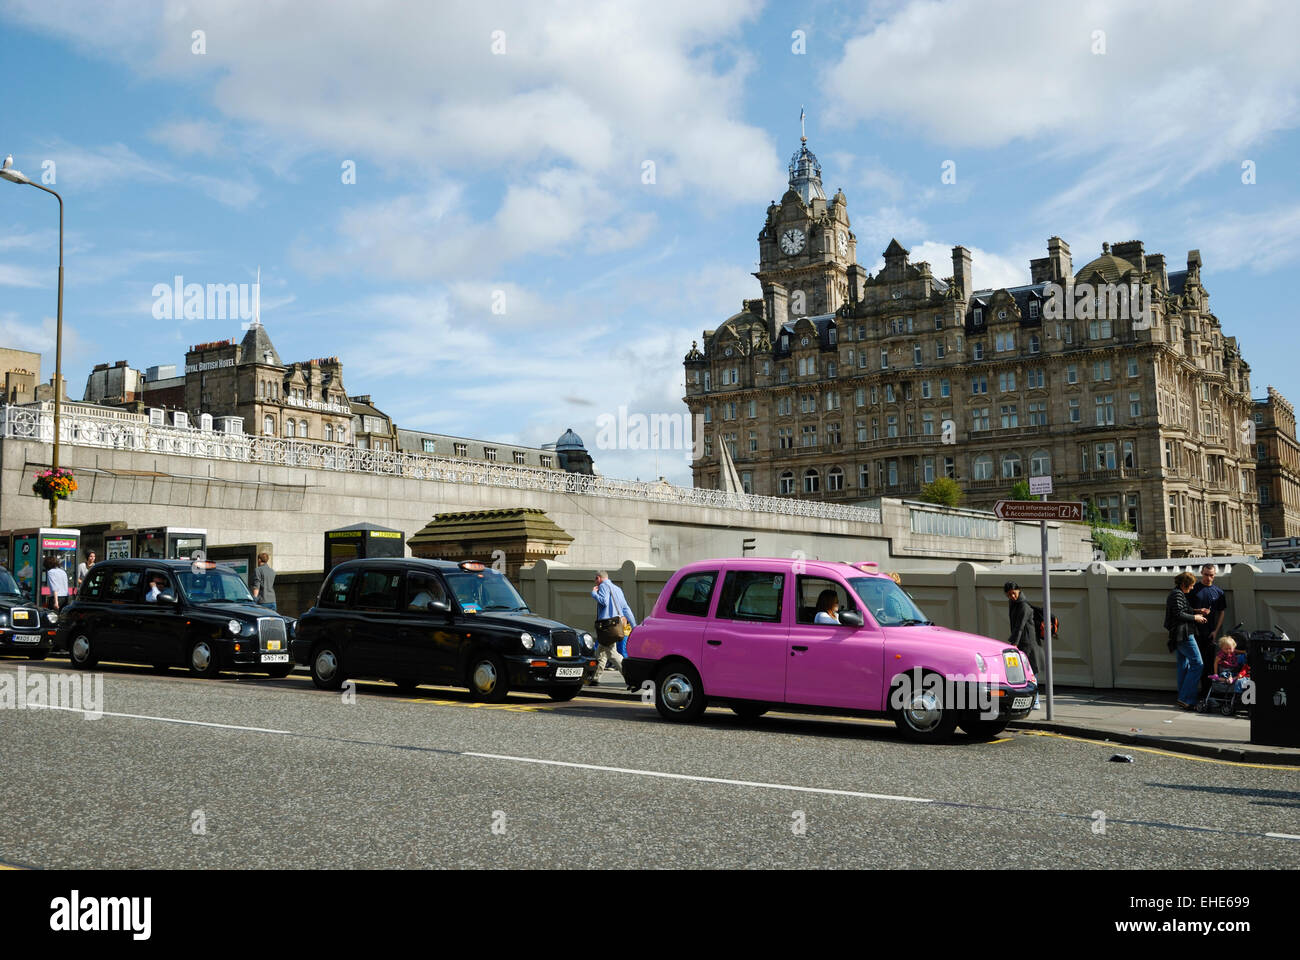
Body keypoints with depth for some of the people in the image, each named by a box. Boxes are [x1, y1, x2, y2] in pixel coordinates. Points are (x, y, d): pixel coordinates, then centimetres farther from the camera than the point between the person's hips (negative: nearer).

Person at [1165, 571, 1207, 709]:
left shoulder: (1174, 594, 20)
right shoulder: (1178, 594, -11)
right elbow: (1179, 614, -19)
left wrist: (1196, 615, 16)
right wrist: (1194, 617, -7)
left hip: (1177, 635, 11)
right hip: (1184, 635, -11)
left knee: (1184, 666, 13)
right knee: (1197, 664, -10)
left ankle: (1182, 699, 15)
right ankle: (1186, 699, -12)